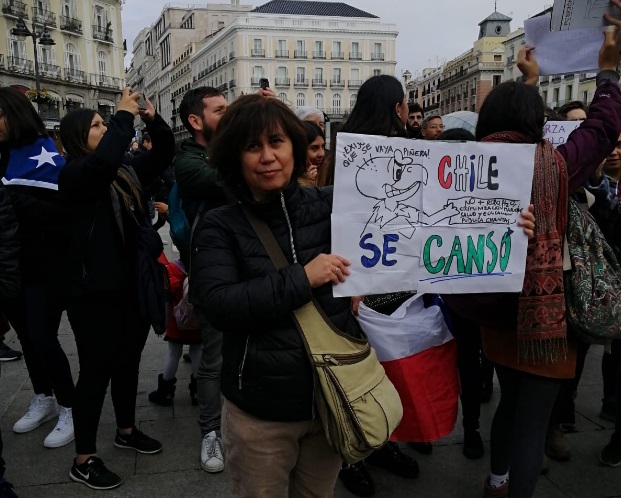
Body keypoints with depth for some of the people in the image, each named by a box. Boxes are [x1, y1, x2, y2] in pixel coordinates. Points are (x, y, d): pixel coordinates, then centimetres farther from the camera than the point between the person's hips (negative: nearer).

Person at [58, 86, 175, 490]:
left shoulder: (126, 172, 9)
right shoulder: (73, 174, -12)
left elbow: (164, 154, 17)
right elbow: (104, 161, -33)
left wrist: (153, 119, 2)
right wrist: (124, 116, -21)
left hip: (132, 285, 8)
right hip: (95, 291, -7)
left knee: (129, 362, 19)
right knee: (97, 370, 0)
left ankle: (127, 430, 39)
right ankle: (84, 459, 15)